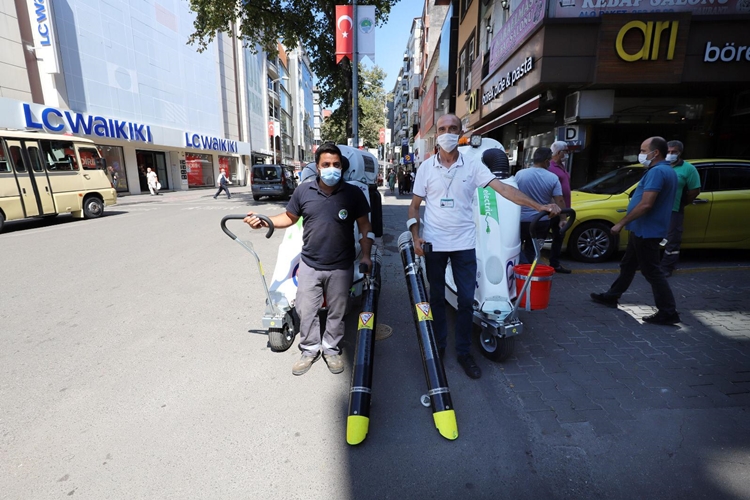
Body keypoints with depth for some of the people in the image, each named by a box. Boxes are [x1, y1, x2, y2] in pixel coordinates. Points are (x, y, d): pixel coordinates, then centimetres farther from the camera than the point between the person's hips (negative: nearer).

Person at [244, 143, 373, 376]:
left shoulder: (353, 193, -6)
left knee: (336, 312, 13)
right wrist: (263, 221, -6)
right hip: (309, 265, 2)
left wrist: (365, 256, -8)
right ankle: (309, 349, 31)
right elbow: (289, 218, 9)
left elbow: (365, 226, -1)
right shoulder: (304, 191, -2)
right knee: (306, 311, 10)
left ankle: (331, 349, 33)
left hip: (341, 267, -1)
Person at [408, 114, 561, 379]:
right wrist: (415, 235, -8)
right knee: (436, 297, 11)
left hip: (464, 243, 0)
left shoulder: (473, 167, 0)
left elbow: (503, 188, -10)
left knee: (466, 299, 5)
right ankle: (438, 346, 28)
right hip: (434, 244, 0)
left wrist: (539, 206, -19)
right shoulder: (426, 167, 1)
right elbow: (414, 205, 4)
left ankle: (464, 352, 22)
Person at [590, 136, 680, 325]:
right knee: (628, 265, 18)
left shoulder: (657, 171, -20)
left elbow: (646, 205, -27)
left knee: (652, 271, -4)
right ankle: (611, 296, 30)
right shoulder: (668, 171, 15)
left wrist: (621, 223, -20)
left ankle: (668, 312, 4)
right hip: (644, 230, 11)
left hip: (647, 231, -11)